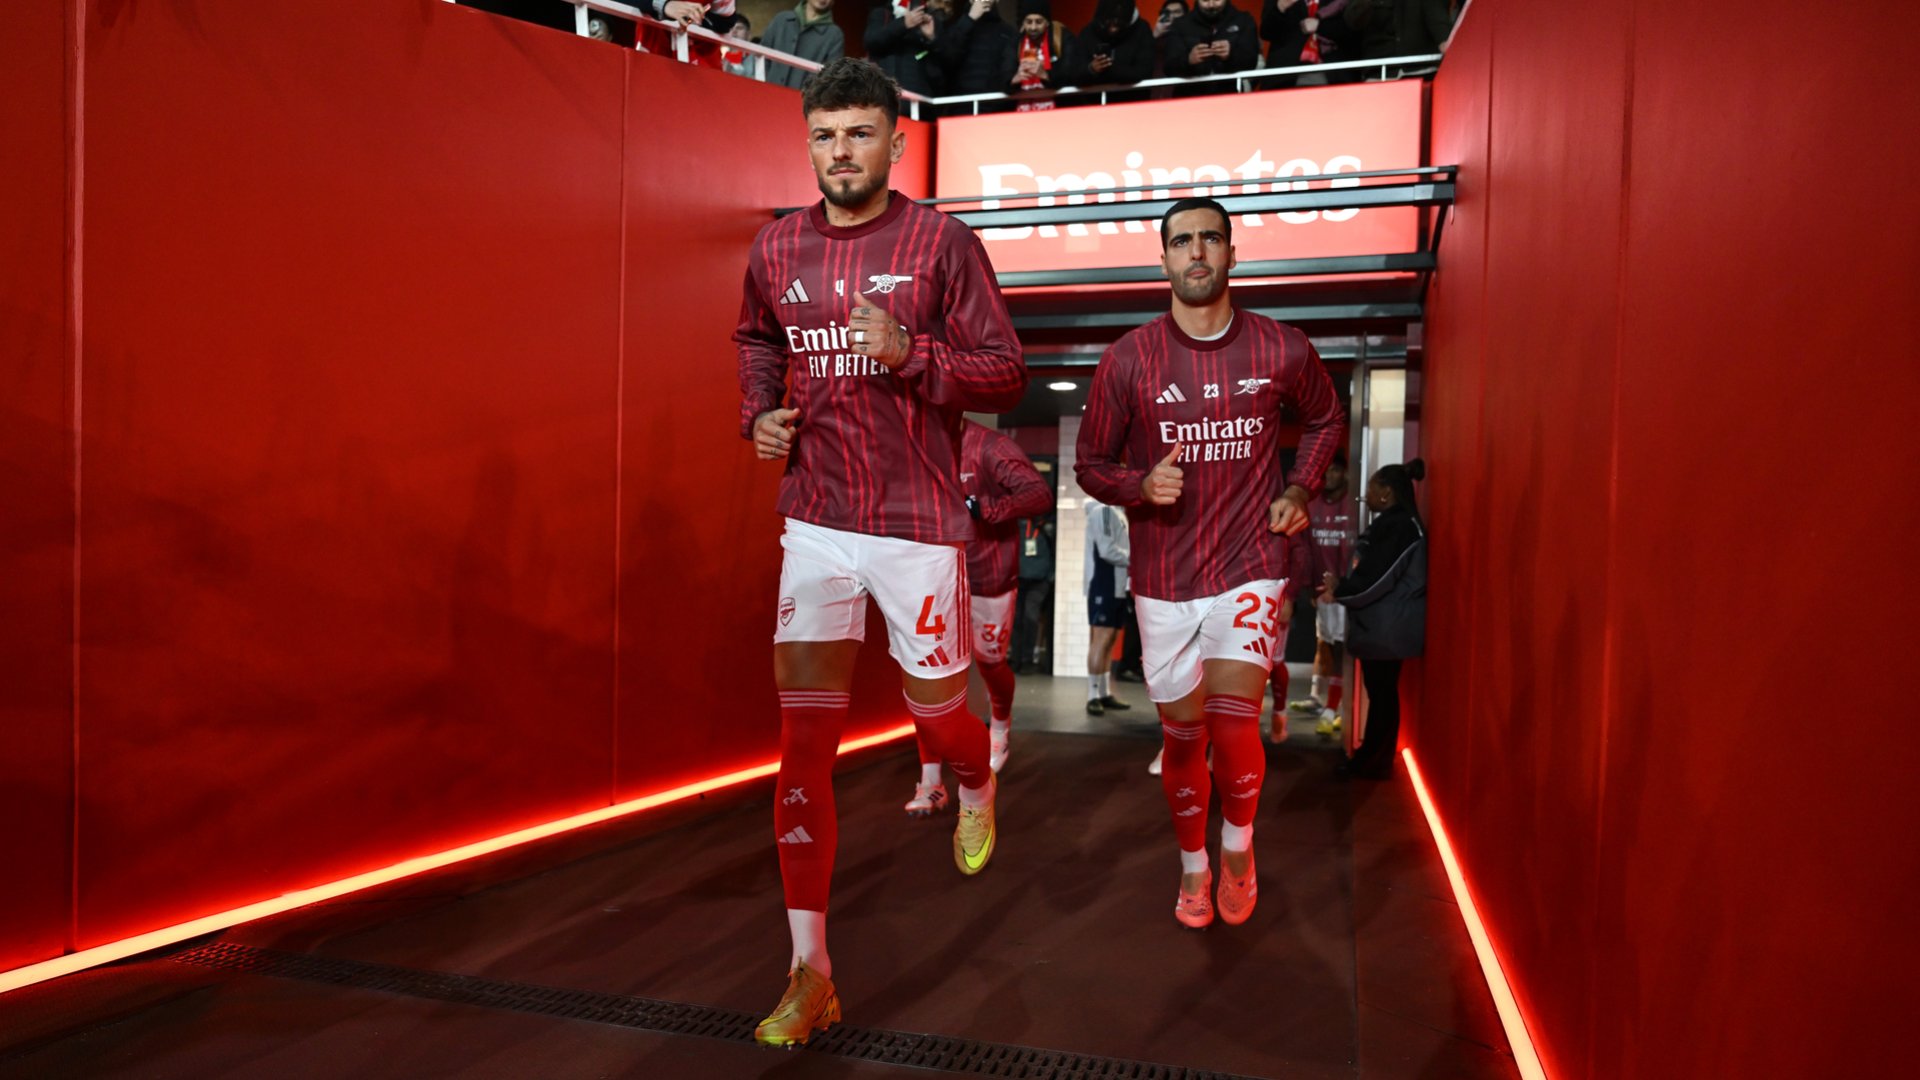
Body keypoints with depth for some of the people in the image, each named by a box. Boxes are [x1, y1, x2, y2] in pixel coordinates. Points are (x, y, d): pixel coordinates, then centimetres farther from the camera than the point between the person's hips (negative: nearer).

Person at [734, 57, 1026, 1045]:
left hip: (919, 525, -3)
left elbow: (1007, 373, -5)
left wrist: (911, 353, -21)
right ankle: (809, 974, 8)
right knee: (804, 741, -2)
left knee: (938, 716, 9)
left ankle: (977, 789, 50)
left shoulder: (943, 243, -5)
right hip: (816, 521, 3)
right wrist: (761, 412, 6)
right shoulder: (776, 248, 7)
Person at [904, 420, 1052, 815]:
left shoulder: (989, 447, -17)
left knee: (988, 663, 16)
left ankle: (1001, 724, 51)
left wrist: (977, 507, -32)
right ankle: (931, 782, -2)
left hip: (988, 578, -3)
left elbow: (1040, 495, -27)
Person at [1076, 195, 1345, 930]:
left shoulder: (1282, 351, -1)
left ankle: (1238, 843, 18)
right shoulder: (1128, 360, -4)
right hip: (1164, 576, 1)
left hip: (1251, 566, -1)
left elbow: (1326, 420, 19)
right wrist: (1142, 484, -15)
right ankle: (1193, 866, 33)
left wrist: (1300, 490, 4)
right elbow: (1090, 463, 5)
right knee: (1182, 734, 9)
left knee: (1233, 724, -13)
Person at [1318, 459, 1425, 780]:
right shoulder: (1396, 523, 13)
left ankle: (1375, 763, 8)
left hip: (1386, 627, -10)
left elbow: (1376, 579, -23)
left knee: (1382, 692, -1)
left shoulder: (1395, 525, -18)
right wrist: (1340, 585, 6)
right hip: (1384, 625, 10)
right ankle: (1371, 757, 22)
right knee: (1381, 691, 14)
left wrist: (1338, 591, -8)